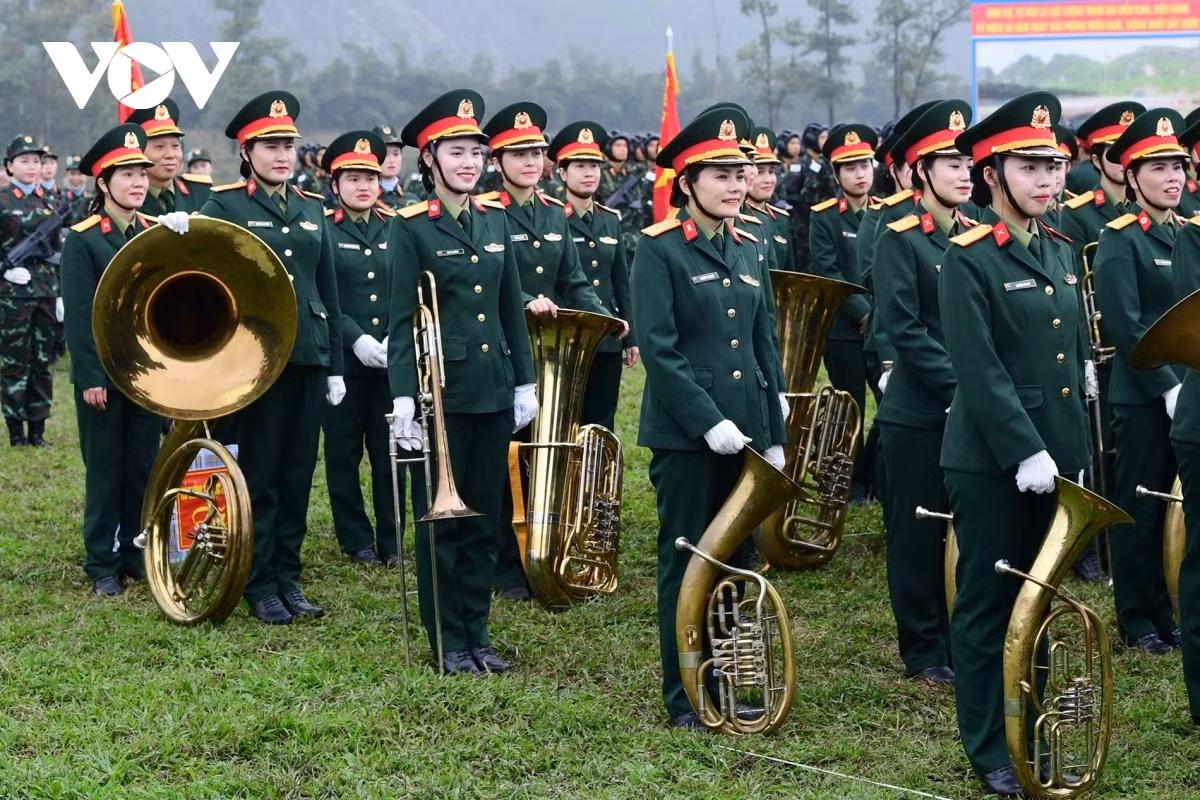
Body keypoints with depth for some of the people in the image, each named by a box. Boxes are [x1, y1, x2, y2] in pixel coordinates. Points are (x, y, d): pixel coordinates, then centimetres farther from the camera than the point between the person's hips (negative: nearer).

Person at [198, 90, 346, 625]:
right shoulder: (224, 207, -1)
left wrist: (335, 366, 12)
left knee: (298, 473, 8)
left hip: (308, 358, 5)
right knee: (258, 474, 1)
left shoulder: (312, 209, 13)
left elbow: (329, 292, 15)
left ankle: (289, 577, 18)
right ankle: (259, 585, 10)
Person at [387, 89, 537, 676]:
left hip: (493, 387, 5)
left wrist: (525, 382, 11)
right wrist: (402, 396, -14)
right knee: (441, 517, 3)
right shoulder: (410, 227, -6)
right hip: (440, 389, -5)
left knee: (485, 516, 10)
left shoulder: (495, 219, 9)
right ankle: (448, 642, 12)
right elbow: (401, 319, -8)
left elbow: (511, 308, 13)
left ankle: (477, 633, 20)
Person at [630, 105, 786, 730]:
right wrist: (708, 421, -20)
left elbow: (763, 349, 15)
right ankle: (683, 696, 11)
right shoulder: (659, 250, -8)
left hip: (743, 432, 6)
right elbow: (658, 349, -15)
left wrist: (774, 437, 12)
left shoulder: (746, 251, 12)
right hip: (685, 436, -6)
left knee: (737, 560, 10)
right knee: (686, 564, 2)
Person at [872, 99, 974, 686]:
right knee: (918, 532, 4)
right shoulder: (899, 239, -9)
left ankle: (963, 637, 21)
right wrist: (958, 386, -19)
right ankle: (923, 651, 14)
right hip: (918, 412, -5)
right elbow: (903, 328, -15)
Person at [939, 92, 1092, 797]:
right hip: (991, 464, -7)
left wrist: (1076, 452, 10)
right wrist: (1025, 453, -21)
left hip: (1055, 459, 7)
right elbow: (980, 372, -18)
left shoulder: (1061, 252, 11)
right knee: (988, 606, 4)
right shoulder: (968, 260, -11)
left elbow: (1078, 358, 15)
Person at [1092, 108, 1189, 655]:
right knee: (1141, 508, 4)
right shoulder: (1119, 240, -9)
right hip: (1143, 398, -6)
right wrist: (1168, 387, -19)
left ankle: (1164, 608, 23)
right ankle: (1136, 620, 15)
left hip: (1187, 395, 6)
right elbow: (1125, 327, -16)